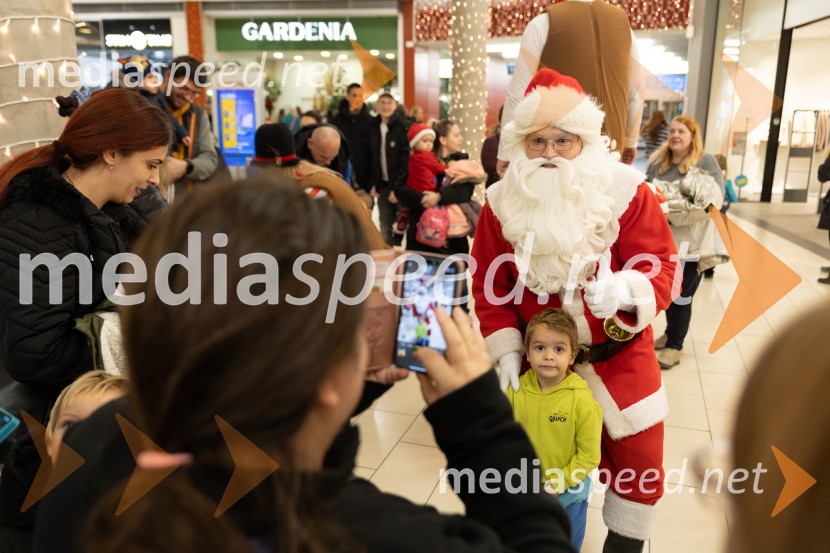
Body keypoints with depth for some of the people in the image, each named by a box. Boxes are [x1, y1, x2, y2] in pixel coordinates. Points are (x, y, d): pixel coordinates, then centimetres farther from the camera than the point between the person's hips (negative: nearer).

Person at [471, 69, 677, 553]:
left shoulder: (625, 191, -13)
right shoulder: (503, 202, -6)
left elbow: (662, 267, -13)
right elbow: (489, 283, -1)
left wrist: (625, 290, -35)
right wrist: (506, 350, -6)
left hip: (619, 357, -1)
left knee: (636, 455, 9)